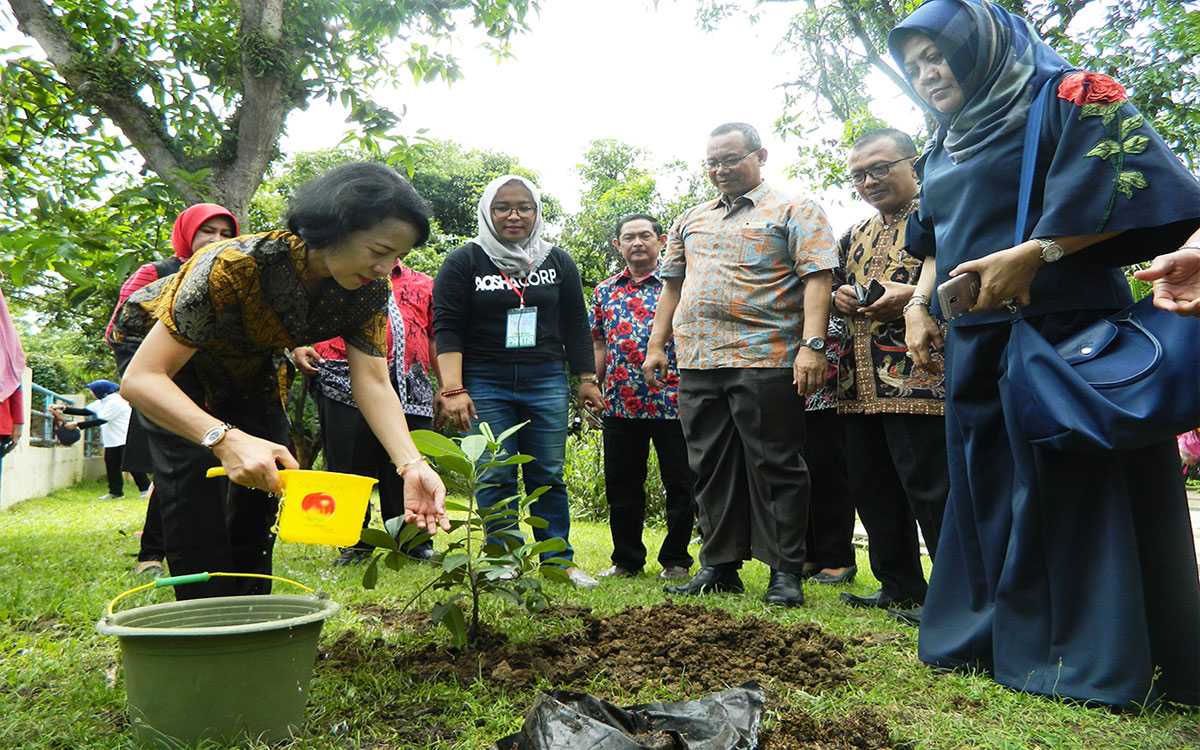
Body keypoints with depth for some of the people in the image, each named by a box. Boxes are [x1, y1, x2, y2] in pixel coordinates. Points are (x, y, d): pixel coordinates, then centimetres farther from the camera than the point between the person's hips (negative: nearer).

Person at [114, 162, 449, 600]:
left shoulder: (367, 290, -25)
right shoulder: (238, 265, -42)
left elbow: (374, 383, -27)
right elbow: (140, 379, -42)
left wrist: (411, 466, -43)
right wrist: (226, 439, -58)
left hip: (248, 363, 5)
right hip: (166, 359, -5)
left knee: (266, 484, 2)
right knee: (194, 493, -17)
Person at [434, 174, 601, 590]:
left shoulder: (558, 261, 10)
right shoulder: (463, 262, 0)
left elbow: (575, 324, 13)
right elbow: (447, 329, -5)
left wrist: (586, 378, 9)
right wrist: (453, 390, -14)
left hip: (546, 383, 2)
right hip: (485, 384, -2)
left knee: (548, 476, 4)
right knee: (495, 478, -2)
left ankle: (559, 559, 12)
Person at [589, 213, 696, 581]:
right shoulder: (604, 291, 13)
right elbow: (598, 347, 16)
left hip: (672, 402, -3)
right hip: (619, 405, 4)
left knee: (680, 485, 5)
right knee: (621, 487, 10)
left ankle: (675, 560, 19)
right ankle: (626, 560, 24)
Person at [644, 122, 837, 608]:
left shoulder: (793, 212, 4)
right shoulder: (691, 220, 21)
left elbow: (817, 278, -6)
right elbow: (673, 285, 22)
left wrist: (812, 344, -18)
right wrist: (657, 345, 14)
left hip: (765, 361, -6)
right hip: (697, 363, 6)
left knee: (775, 468, -1)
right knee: (712, 468, 9)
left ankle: (786, 572, 9)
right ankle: (720, 566, 18)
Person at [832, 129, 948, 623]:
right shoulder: (856, 237, 22)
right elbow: (836, 291, 31)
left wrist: (914, 296, -22)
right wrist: (839, 299, 8)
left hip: (919, 379, -8)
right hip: (861, 385, 8)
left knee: (931, 490, -5)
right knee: (873, 491, 12)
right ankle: (899, 588, 25)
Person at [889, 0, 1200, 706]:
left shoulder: (1067, 99, -1)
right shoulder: (945, 147, 20)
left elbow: (1131, 190, -13)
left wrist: (1032, 256, -21)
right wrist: (919, 304, 8)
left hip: (1062, 329, -7)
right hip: (976, 341, 7)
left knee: (1070, 486, -5)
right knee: (986, 488, 8)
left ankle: (1089, 656, 5)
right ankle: (990, 635, 17)